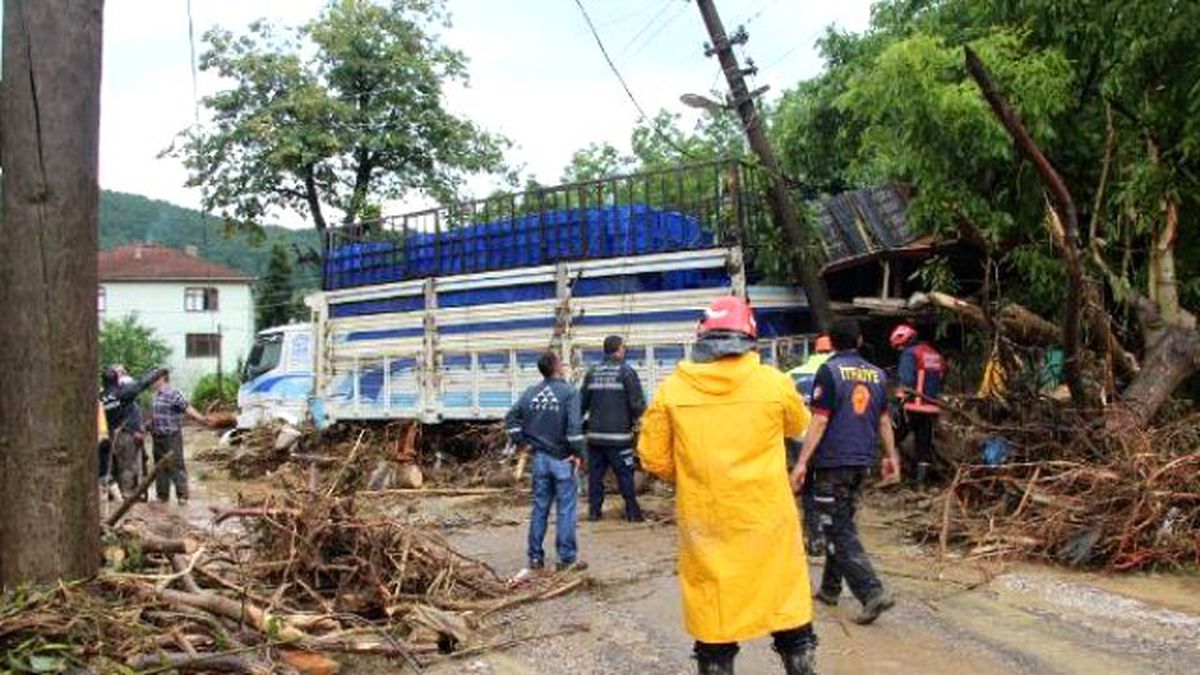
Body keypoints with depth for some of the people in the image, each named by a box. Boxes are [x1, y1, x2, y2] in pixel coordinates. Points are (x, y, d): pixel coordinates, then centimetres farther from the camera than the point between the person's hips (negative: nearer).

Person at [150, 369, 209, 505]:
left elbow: (188, 409, -21)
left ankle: (182, 495, 1)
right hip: (158, 437, 8)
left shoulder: (173, 394, -13)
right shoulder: (156, 395, 13)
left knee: (176, 466, -5)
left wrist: (201, 419, -33)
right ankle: (162, 495, 24)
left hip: (172, 437, -8)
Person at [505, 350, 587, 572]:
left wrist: (522, 442, 11)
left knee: (540, 508, 12)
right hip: (562, 459, -5)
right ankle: (567, 558, 6)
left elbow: (511, 418, 4)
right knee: (565, 509, 2)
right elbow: (574, 426, -19)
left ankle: (535, 557, 18)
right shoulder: (569, 392, -12)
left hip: (539, 458, 5)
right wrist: (578, 453, -11)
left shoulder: (530, 393, 4)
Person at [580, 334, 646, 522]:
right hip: (618, 435, -4)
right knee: (625, 474, 2)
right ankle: (633, 512, 5)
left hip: (595, 434, 4)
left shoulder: (592, 373, 8)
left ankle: (594, 510, 12)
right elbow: (637, 403, -9)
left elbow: (582, 403, 11)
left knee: (595, 473, 10)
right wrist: (635, 419, 9)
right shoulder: (627, 372, -6)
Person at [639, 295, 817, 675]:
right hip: (766, 520, 0)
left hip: (705, 526, 1)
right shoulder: (774, 384, -7)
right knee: (788, 608, 15)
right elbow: (798, 426, 14)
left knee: (713, 614, 12)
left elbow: (654, 459, 0)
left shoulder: (673, 390, -6)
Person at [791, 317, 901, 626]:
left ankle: (873, 593, -13)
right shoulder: (877, 374, 9)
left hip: (833, 462, -7)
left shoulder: (830, 371, -11)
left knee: (840, 531, -3)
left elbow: (820, 421, -16)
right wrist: (891, 455, 26)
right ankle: (830, 588, 28)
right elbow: (884, 420, 15)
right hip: (862, 462, 7)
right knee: (841, 524, 19)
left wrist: (802, 462, -14)